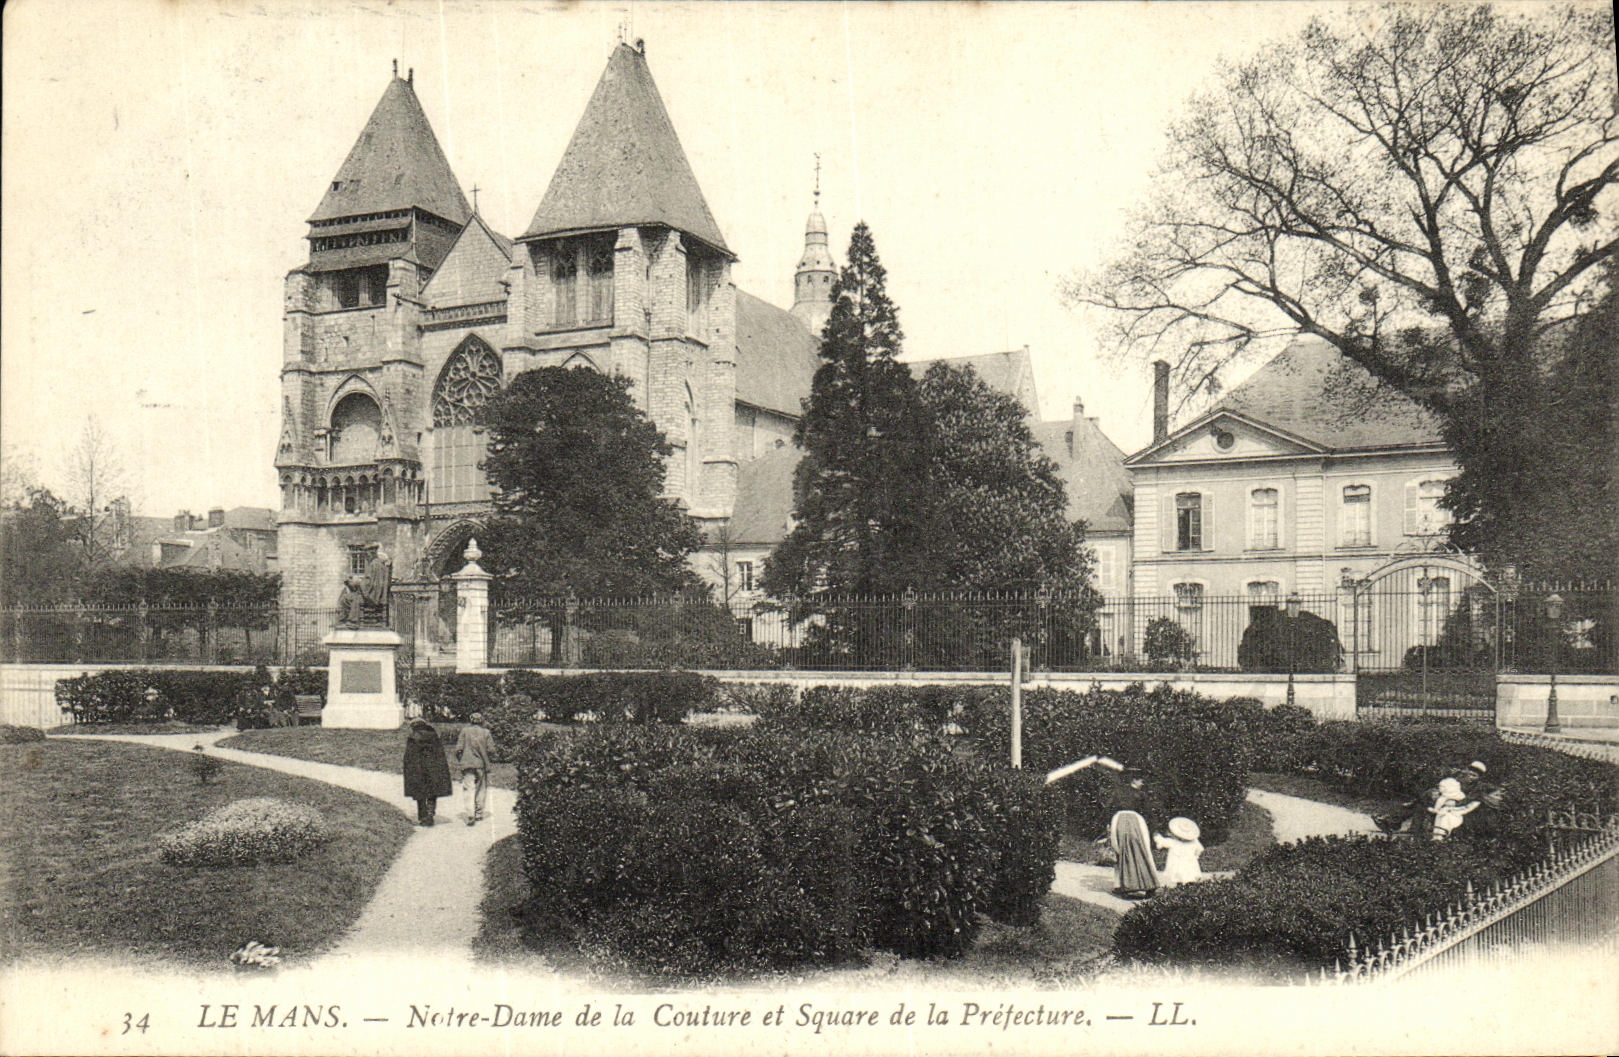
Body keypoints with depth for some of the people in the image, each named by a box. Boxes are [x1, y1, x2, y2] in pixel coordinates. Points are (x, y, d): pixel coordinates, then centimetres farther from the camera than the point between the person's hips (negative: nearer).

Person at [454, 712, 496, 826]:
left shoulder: (465, 730, -2)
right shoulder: (486, 732, 0)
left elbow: (459, 748, -4)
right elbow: (491, 750, -3)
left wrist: (459, 760, 11)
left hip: (467, 764, -1)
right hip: (482, 765, 1)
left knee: (469, 789, -4)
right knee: (480, 789, 14)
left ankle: (470, 815, -17)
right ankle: (479, 814, 21)